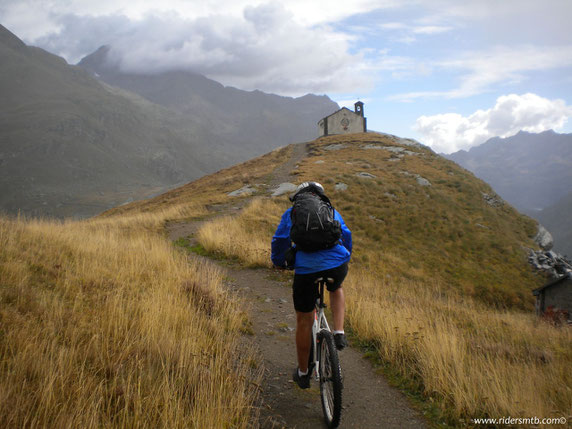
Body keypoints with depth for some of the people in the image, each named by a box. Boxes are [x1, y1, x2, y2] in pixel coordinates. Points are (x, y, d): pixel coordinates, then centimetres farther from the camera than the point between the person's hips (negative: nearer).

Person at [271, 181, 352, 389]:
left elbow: (280, 239, 6)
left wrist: (278, 261, 24)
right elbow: (346, 234, 17)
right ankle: (339, 333, 17)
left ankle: (303, 373, 27)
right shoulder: (331, 211, 21)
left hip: (306, 269, -2)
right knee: (336, 290, 38)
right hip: (337, 265, 2)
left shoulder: (292, 213, 14)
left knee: (304, 321, 14)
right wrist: (345, 257, 35)